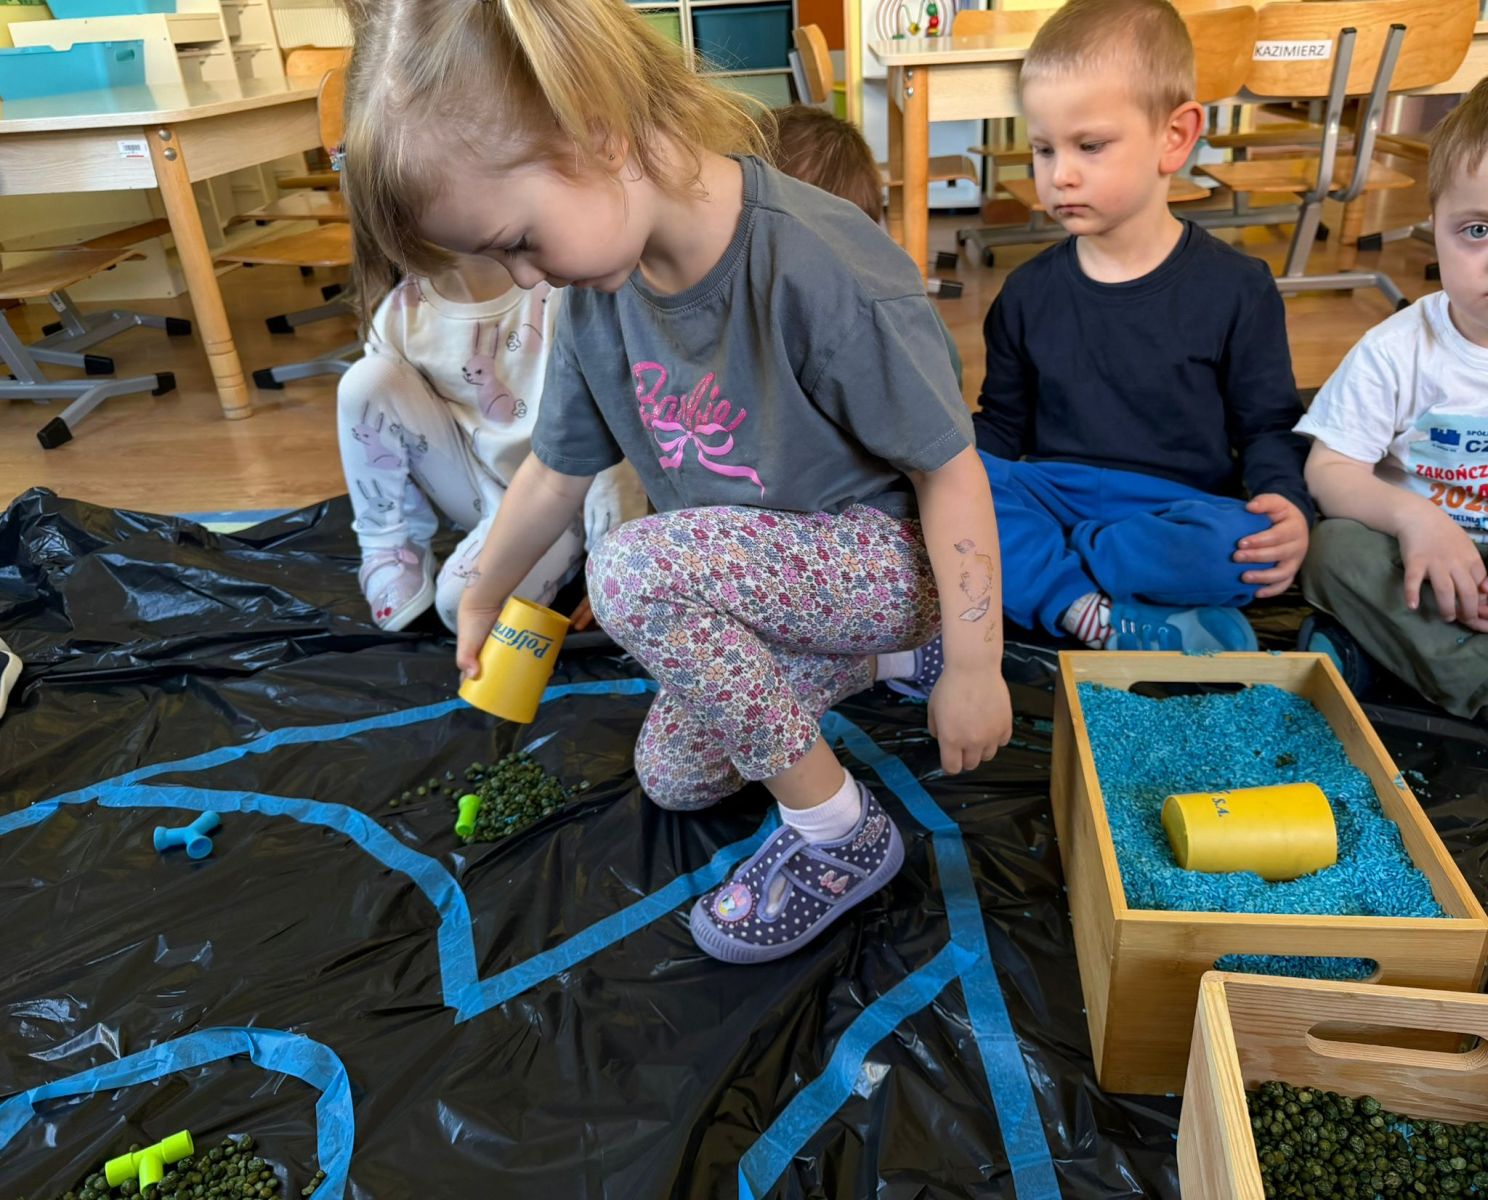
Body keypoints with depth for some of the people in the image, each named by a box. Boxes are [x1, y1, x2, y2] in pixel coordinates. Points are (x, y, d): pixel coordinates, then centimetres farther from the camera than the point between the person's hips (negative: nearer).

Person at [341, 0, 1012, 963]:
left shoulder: (822, 270, -32)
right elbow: (557, 469, 5)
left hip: (887, 557, -7)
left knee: (636, 570, -32)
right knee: (672, 781, 16)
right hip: (760, 579, 8)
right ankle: (850, 662, 31)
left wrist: (973, 667, -18)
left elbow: (951, 467, -24)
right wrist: (483, 600, 18)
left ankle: (840, 836, -14)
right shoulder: (600, 287, -9)